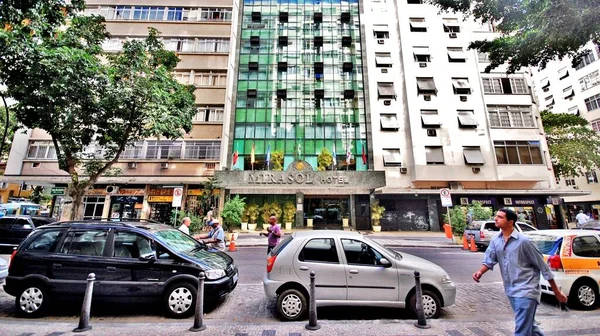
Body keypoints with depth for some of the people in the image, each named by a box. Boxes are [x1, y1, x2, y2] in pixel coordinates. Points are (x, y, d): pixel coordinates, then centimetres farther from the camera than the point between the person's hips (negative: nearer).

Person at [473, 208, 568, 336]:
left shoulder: (523, 241, -15)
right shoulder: (495, 241, 1)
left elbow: (543, 266, -7)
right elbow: (489, 261, 0)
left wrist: (557, 292, -2)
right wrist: (480, 272, -19)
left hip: (526, 291, -6)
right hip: (511, 291, 6)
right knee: (529, 325, 23)